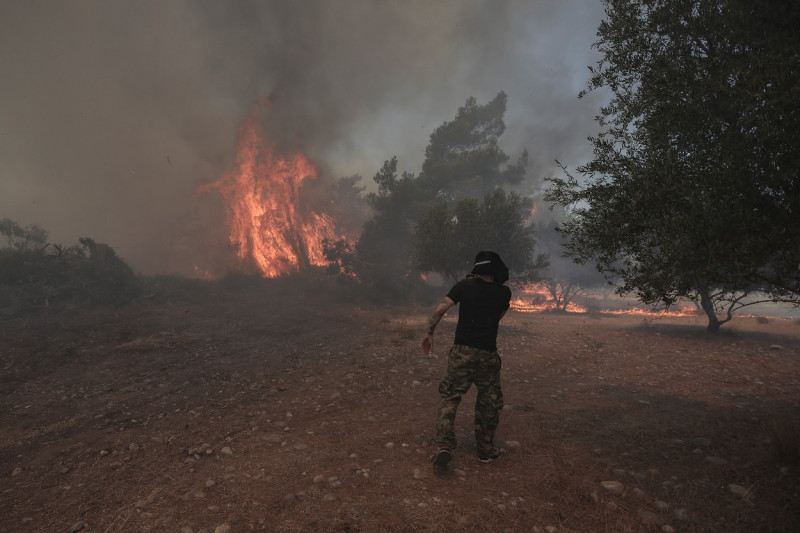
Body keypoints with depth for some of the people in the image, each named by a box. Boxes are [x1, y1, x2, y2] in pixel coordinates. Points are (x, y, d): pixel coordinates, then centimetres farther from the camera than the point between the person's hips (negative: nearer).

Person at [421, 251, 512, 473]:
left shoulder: (465, 285, -1)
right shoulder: (504, 293, 2)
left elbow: (440, 309, -7)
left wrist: (429, 333, 4)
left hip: (461, 352, 0)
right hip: (487, 355, 1)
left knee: (449, 399, 9)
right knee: (488, 404, 18)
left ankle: (444, 447, -5)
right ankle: (486, 450, 30)